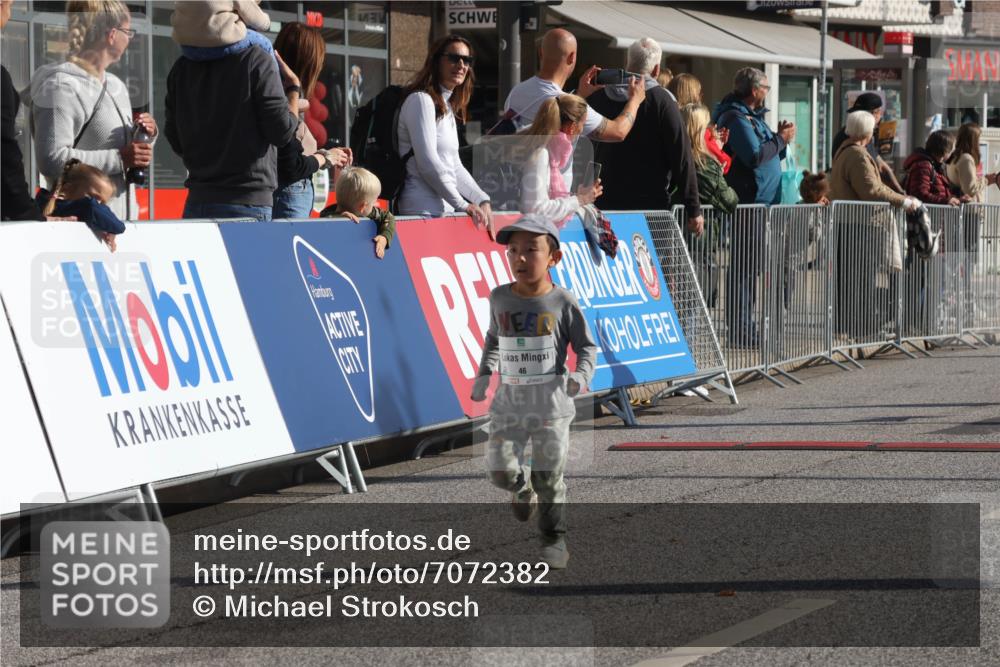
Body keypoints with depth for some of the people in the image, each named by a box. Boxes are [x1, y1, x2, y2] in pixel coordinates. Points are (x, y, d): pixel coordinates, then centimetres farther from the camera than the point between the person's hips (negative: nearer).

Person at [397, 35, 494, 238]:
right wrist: (463, 205, -11)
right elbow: (427, 162, -14)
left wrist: (482, 200, 8)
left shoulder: (447, 107, 22)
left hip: (444, 210, 9)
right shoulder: (421, 100, -6)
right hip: (423, 211, -9)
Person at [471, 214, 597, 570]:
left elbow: (587, 347, -1)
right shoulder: (499, 298, 2)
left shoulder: (563, 302, -8)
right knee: (500, 470, -4)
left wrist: (581, 375, -20)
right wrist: (483, 375, 7)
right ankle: (523, 485, 31)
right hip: (509, 401, 3)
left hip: (551, 403, -3)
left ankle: (554, 538, 17)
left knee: (549, 476, 1)